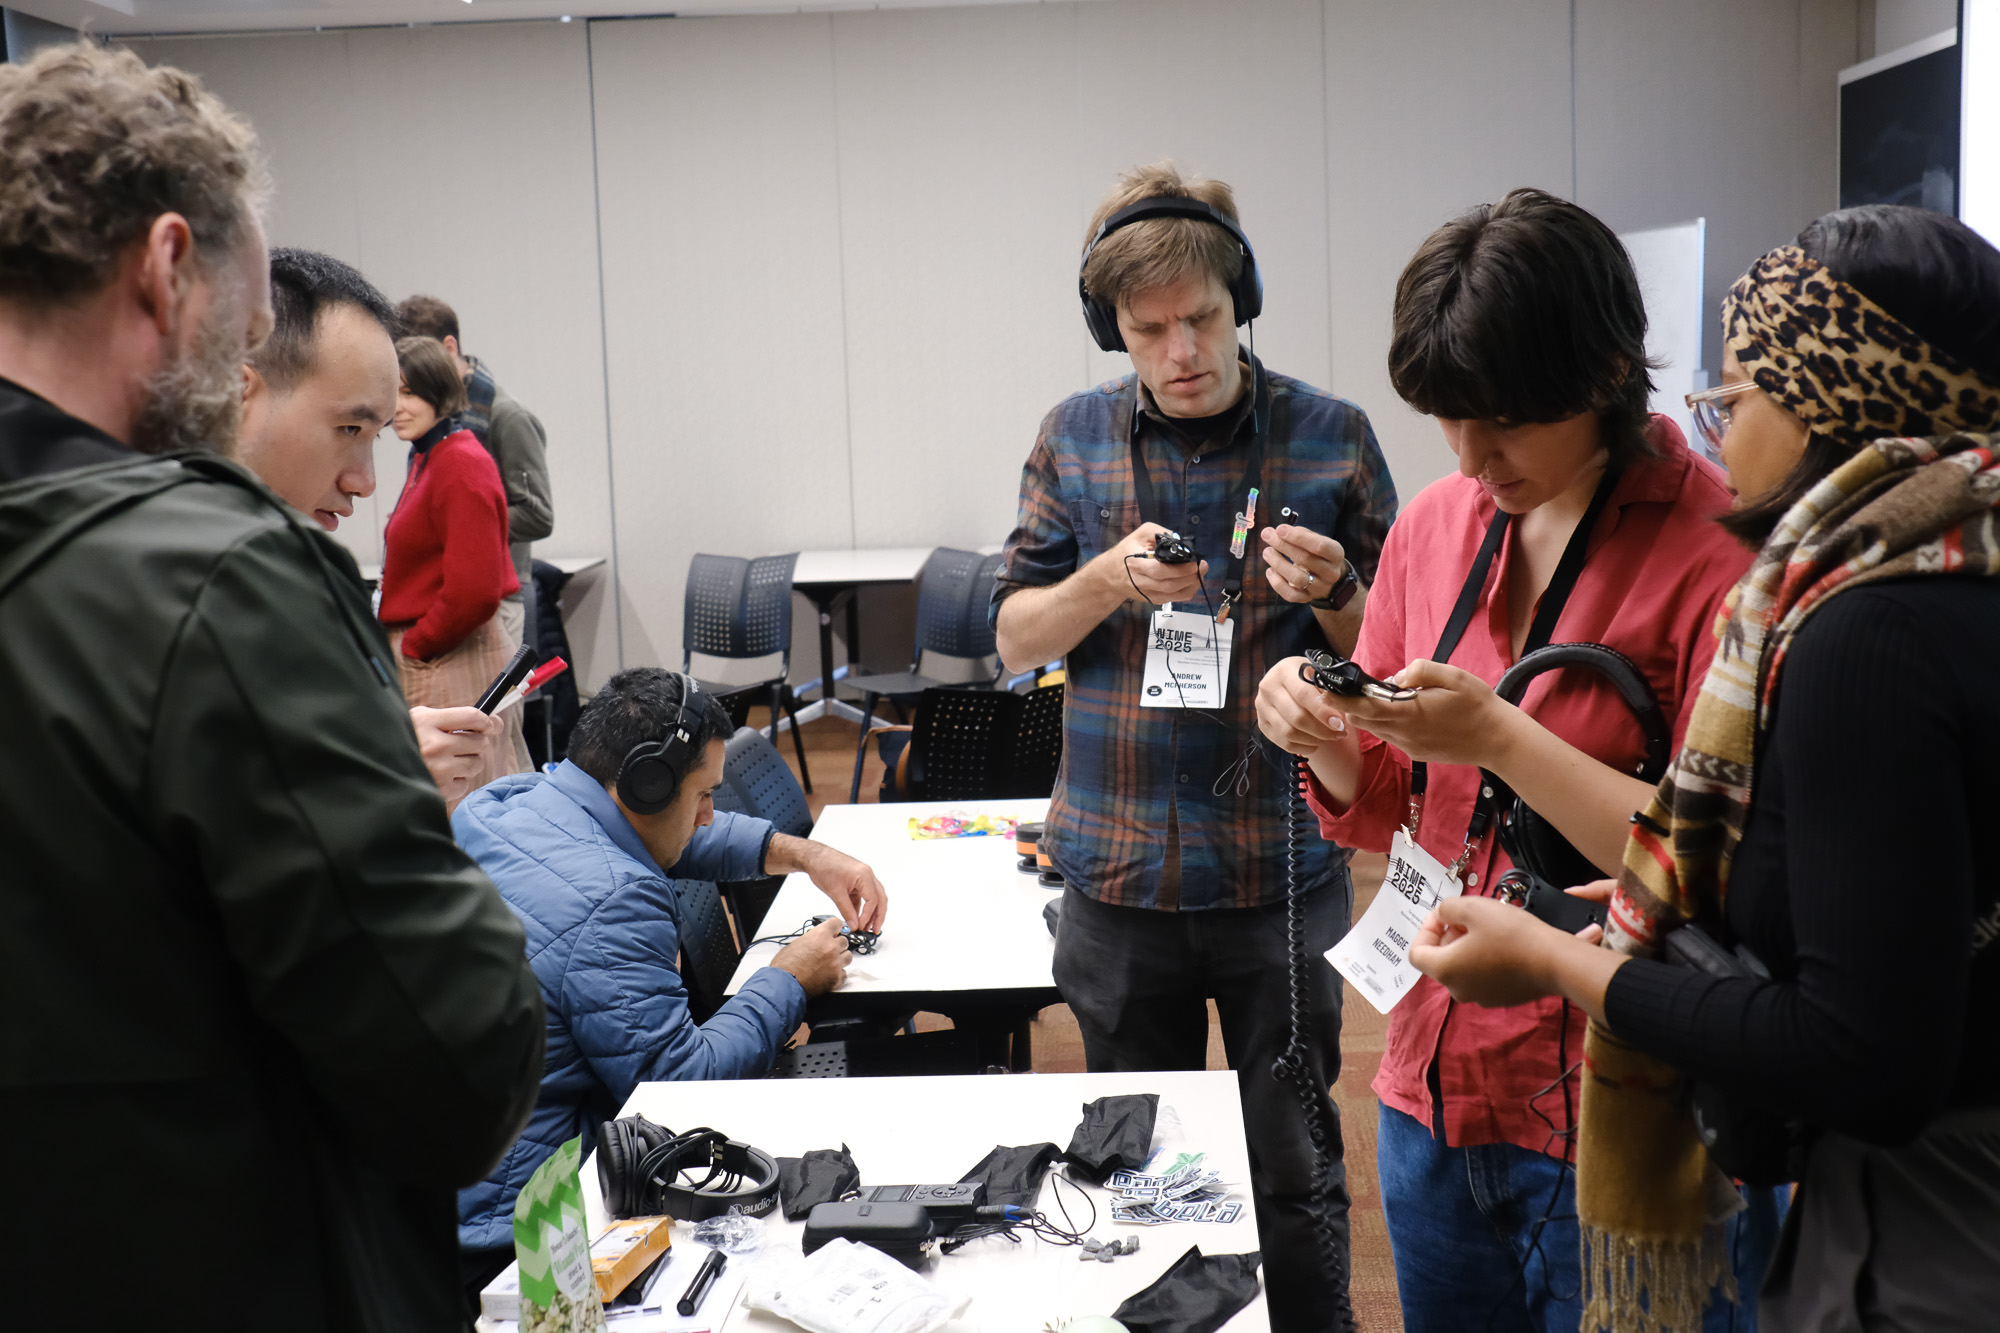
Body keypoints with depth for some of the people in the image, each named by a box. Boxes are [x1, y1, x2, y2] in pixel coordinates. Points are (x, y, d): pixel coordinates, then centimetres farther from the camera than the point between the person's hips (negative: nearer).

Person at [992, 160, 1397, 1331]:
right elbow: (1015, 636, 3)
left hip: (1285, 871, -2)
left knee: (1296, 1170, 10)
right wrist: (1108, 582, -16)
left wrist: (1332, 594, -20)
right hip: (1118, 872, 2)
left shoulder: (1331, 436, -3)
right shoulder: (1076, 438, 2)